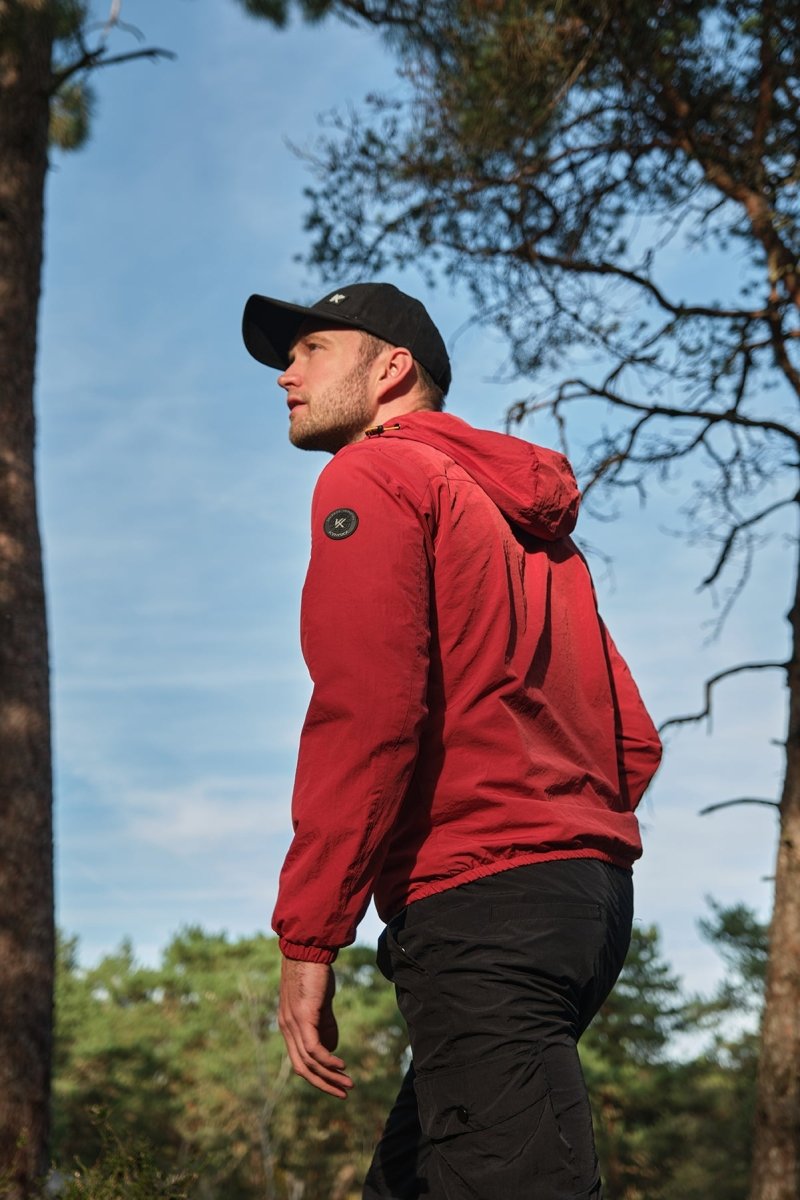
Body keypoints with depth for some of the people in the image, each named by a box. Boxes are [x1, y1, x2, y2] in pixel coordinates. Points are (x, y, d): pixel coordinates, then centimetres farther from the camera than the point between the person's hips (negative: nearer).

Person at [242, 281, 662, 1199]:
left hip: (476, 907, -9)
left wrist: (308, 937, -15)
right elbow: (634, 741, 22)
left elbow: (367, 712, -16)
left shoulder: (372, 477, -1)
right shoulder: (528, 518, 25)